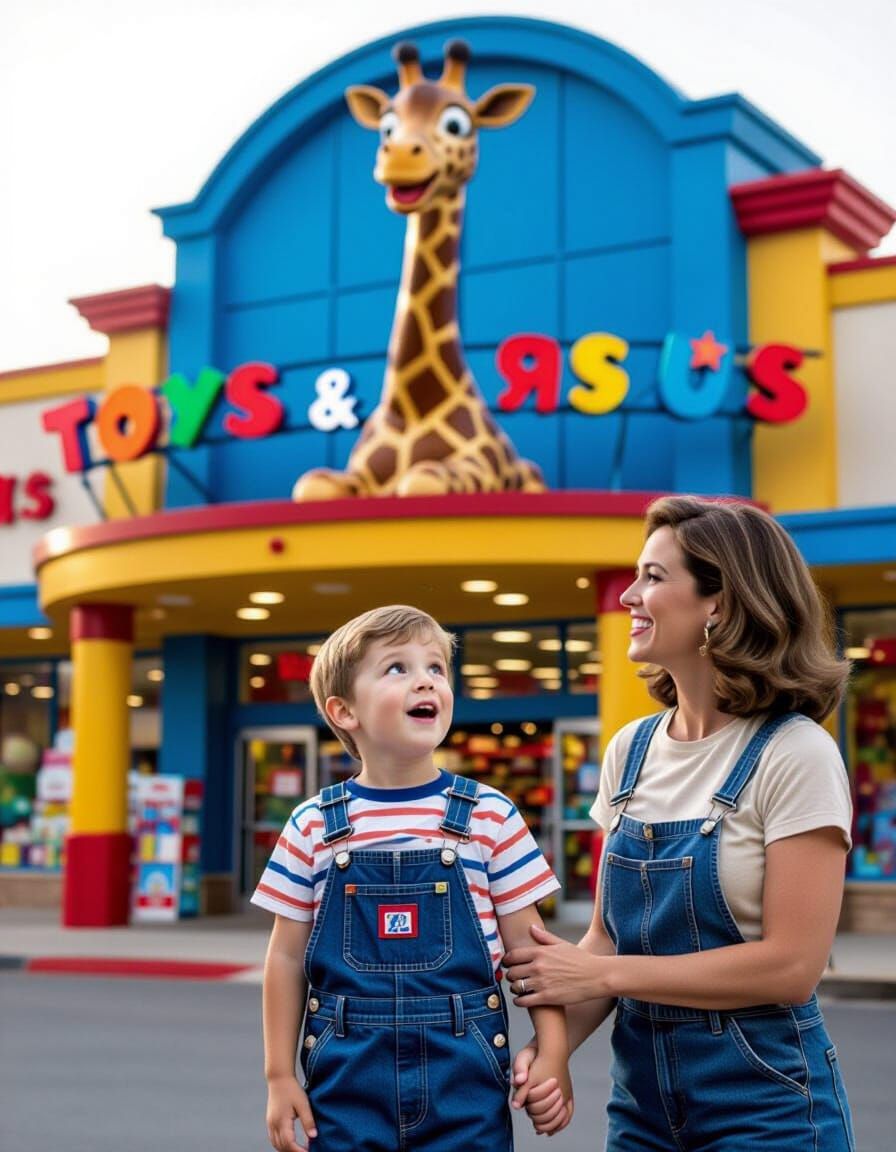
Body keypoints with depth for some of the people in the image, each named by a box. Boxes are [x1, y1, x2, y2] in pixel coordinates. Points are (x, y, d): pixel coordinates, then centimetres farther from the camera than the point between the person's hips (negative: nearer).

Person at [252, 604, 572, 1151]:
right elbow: (287, 957, 5)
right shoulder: (314, 827, 0)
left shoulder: (490, 816, -1)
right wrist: (280, 1075, 4)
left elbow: (528, 945, 2)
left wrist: (552, 1054, -3)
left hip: (465, 1072, 0)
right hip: (348, 1077, 1)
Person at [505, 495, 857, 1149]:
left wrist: (600, 974, -18)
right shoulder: (629, 751, 3)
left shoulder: (793, 753, -15)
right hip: (641, 1098, 5)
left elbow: (791, 963, -20)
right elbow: (609, 936, 7)